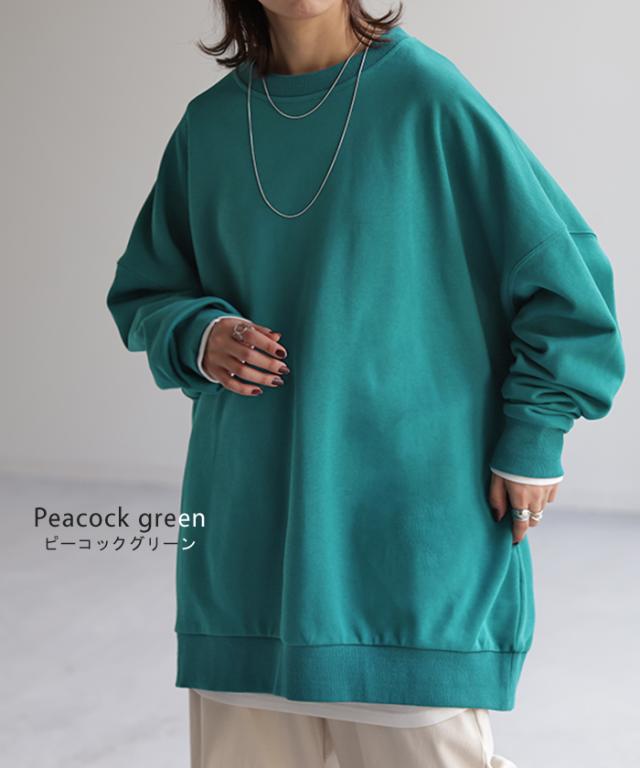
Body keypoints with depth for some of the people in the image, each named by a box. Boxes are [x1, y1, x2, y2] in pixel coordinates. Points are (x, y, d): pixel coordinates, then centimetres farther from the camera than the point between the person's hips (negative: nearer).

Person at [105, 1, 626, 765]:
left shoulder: (425, 94, -6)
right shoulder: (208, 126, 6)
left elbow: (563, 272, -3)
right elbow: (142, 293, 17)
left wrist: (533, 436, -4)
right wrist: (196, 337, -4)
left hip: (407, 530, -4)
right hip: (247, 527, 4)